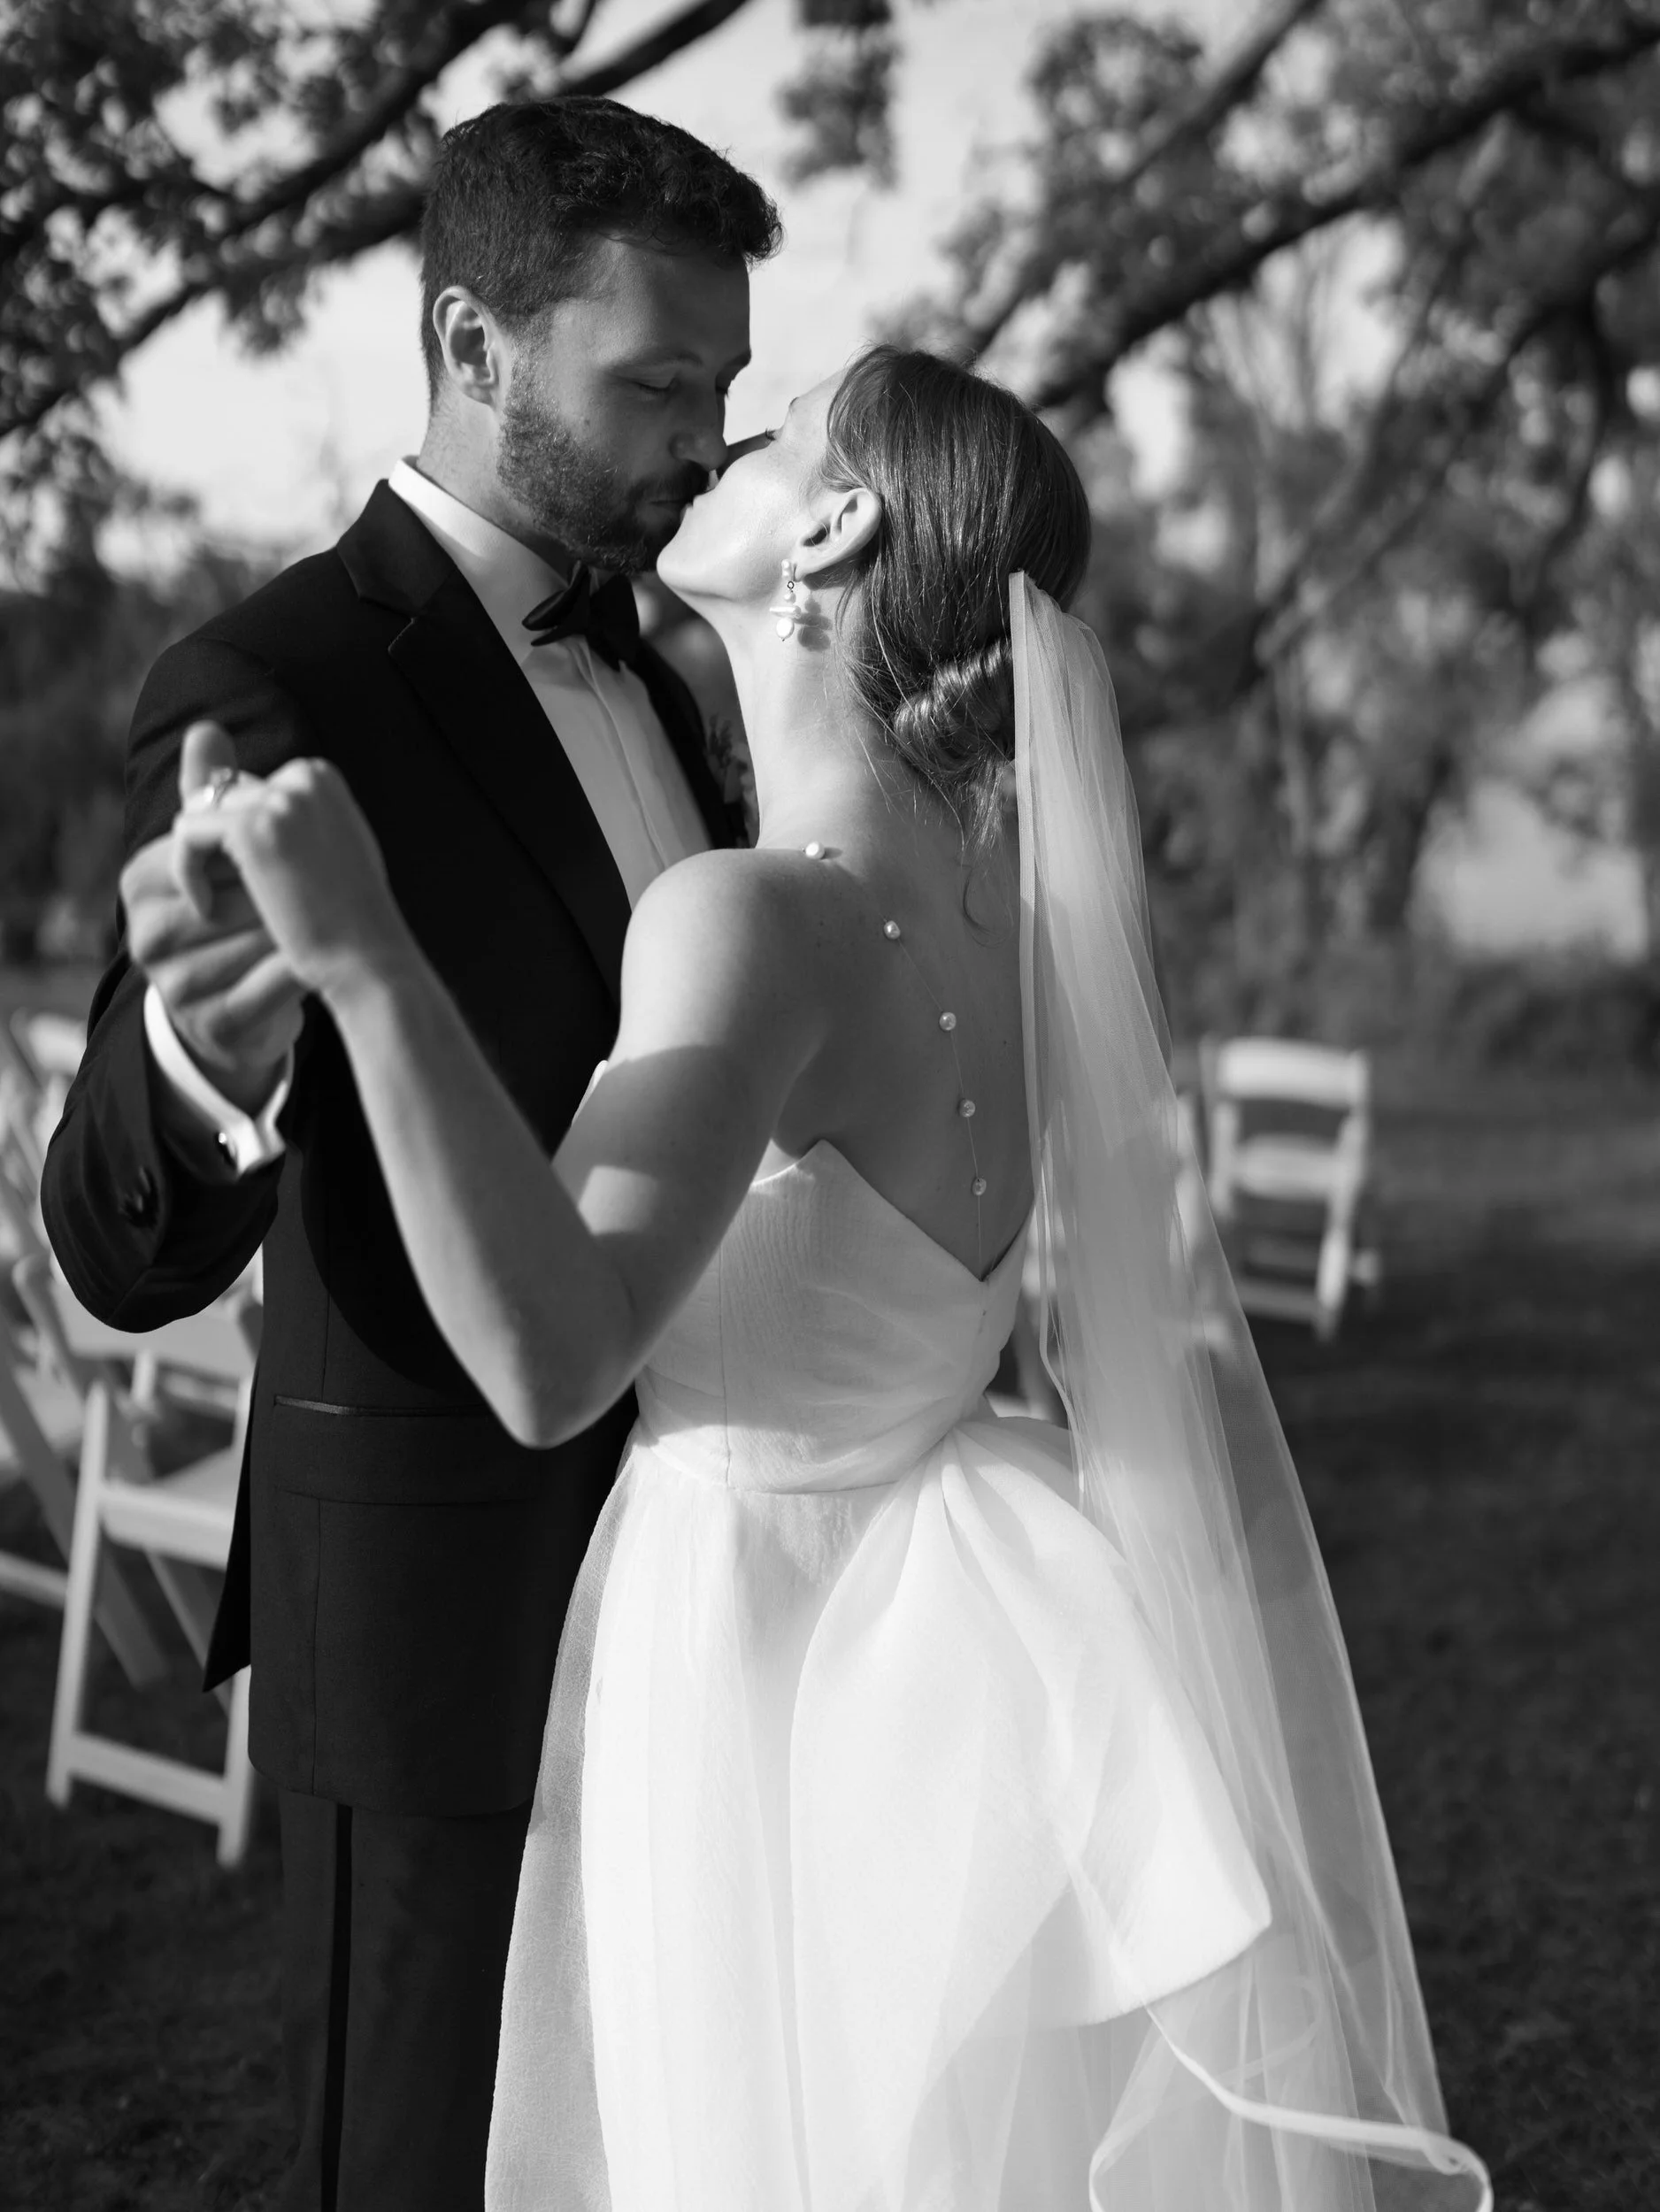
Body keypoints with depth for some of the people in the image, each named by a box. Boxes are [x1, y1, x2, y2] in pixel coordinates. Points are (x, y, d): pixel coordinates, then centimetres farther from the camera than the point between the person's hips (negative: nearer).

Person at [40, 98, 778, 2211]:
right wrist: (198, 1047, -47)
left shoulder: (629, 672, 9)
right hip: (445, 1615, -8)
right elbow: (136, 1251, -25)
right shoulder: (268, 689, -18)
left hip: (649, 1586, 8)